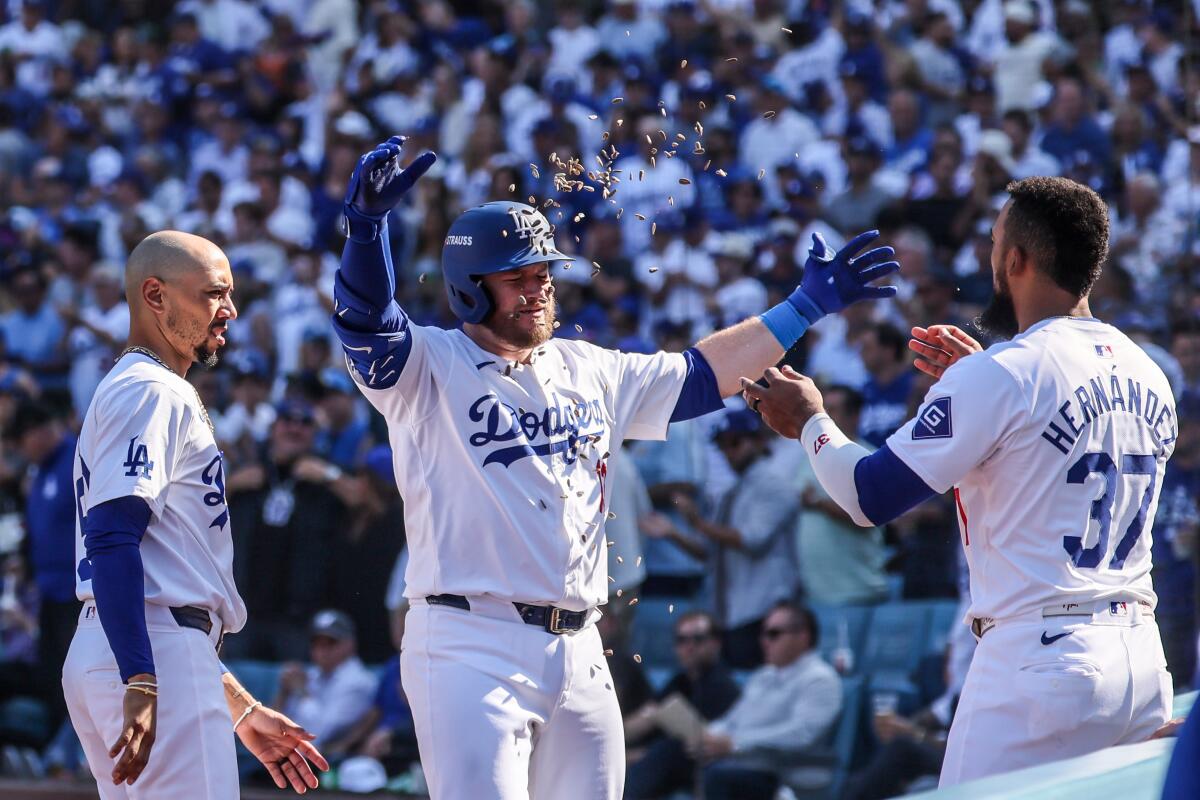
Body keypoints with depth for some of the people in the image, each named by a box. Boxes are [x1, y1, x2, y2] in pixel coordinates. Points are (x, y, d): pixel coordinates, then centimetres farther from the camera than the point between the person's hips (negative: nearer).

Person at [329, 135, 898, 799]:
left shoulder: (589, 371, 19)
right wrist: (367, 223, -37)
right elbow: (365, 321, -18)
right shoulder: (430, 367, -1)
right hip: (470, 648, -7)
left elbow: (701, 374, 25)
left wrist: (807, 304, 24)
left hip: (578, 655, 7)